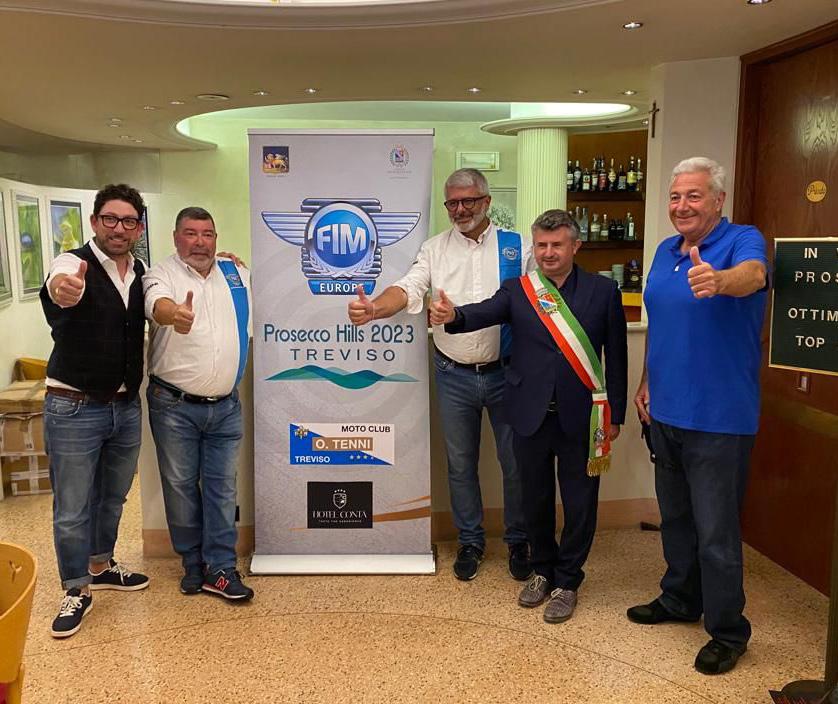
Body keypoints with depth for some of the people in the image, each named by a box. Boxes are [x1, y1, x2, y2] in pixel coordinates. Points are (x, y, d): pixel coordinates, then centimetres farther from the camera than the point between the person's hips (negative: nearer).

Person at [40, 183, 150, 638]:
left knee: (113, 497, 21)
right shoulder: (75, 263, -15)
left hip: (127, 406, 6)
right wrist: (61, 289, -65)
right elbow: (58, 287, -37)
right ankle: (77, 591, 22)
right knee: (73, 509, 5)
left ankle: (101, 566, 41)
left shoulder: (142, 273, 3)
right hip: (74, 408, -5)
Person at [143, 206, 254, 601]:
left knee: (222, 487, 5)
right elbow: (157, 304, -29)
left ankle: (219, 569, 14)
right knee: (180, 485, 7)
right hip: (175, 405, -3)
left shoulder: (238, 275, 10)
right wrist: (174, 314, -50)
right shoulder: (161, 275, -5)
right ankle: (193, 564, 23)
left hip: (226, 406, 3)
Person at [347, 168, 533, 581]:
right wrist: (373, 309, -34)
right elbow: (408, 289, -12)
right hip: (454, 375, 1)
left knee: (516, 462, 9)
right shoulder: (435, 249, 2)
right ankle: (470, 542, 32)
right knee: (460, 463, 13)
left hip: (505, 372, -1)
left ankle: (518, 542, 31)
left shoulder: (517, 247, 0)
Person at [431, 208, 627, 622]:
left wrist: (615, 415, 1)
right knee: (536, 499, 15)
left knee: (579, 504, 8)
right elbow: (485, 313, -18)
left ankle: (566, 582, 28)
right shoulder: (516, 290, 2)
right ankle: (542, 571, 37)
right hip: (531, 416, 1)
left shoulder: (603, 292, 0)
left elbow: (616, 357, 2)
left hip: (581, 418, -1)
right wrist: (453, 316, -40)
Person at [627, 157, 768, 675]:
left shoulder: (743, 240, -11)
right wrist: (646, 383, 15)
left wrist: (718, 280, -57)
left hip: (718, 416, -7)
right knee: (676, 516, 20)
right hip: (666, 411, 7)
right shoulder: (666, 251, 10)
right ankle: (680, 599, 39)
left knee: (716, 530, 1)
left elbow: (753, 274, -35)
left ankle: (728, 630, 19)